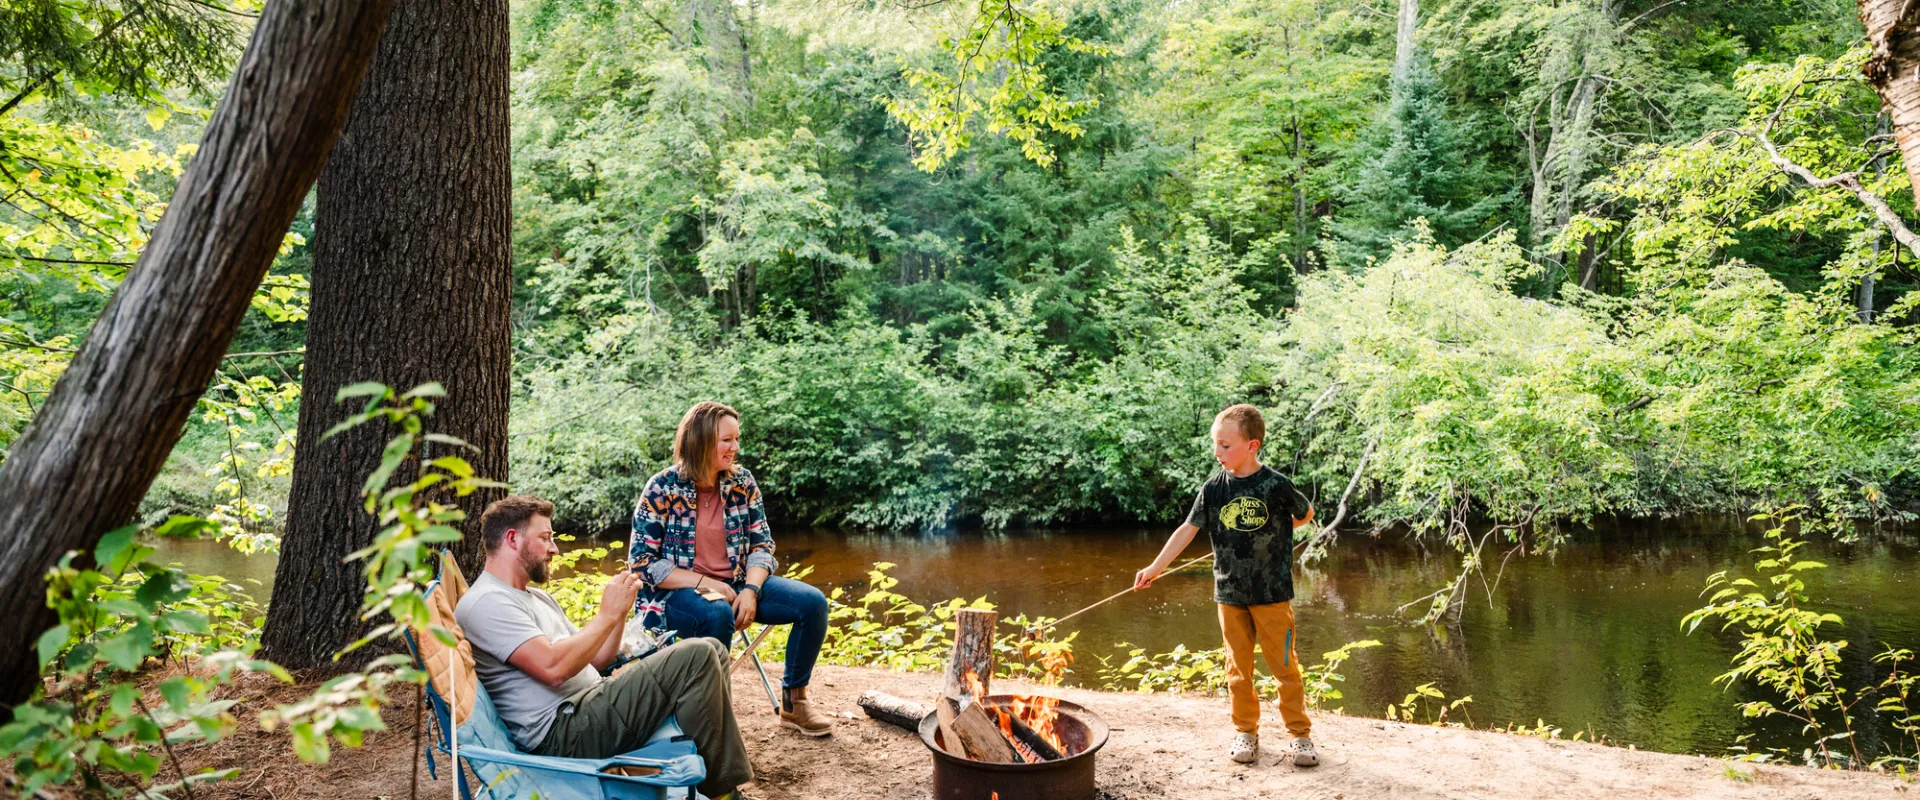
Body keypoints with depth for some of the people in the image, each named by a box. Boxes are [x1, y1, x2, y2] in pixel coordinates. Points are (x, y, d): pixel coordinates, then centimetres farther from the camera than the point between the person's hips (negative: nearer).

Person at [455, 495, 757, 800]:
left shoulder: (537, 597, 22)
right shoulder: (486, 602, -10)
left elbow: (593, 660, 21)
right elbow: (553, 667, -23)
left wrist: (620, 610, 6)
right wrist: (608, 614, -12)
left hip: (590, 708, 10)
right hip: (562, 733, -10)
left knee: (712, 652, 4)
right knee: (696, 658, -21)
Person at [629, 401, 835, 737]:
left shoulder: (742, 483, 2)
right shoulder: (662, 489, -11)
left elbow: (762, 544, 3)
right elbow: (642, 561, -12)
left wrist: (750, 590, -17)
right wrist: (704, 583, -20)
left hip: (736, 584, 5)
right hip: (680, 592, -5)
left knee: (813, 602, -13)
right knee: (717, 613, -39)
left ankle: (793, 702, 3)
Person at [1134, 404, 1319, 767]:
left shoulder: (1276, 485, -11)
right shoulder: (1214, 488, -4)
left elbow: (1306, 514, 8)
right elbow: (1188, 529, -3)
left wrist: (1273, 531, 3)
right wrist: (1155, 568, -8)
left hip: (1272, 592, -2)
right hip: (1230, 592, 3)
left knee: (1285, 665, 5)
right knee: (1238, 668, 12)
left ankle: (1300, 733, 20)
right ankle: (1245, 731, 26)